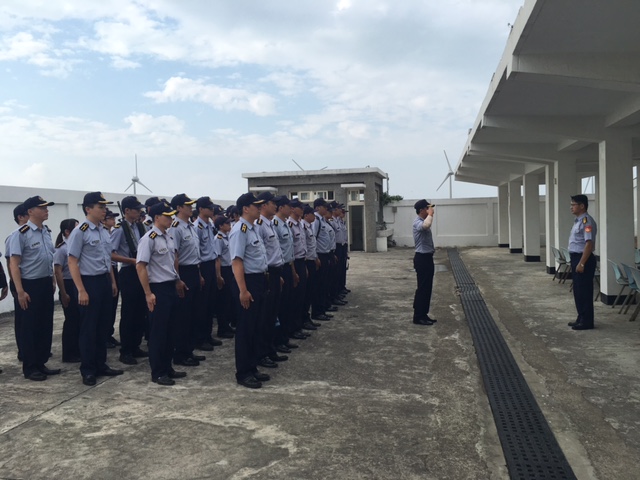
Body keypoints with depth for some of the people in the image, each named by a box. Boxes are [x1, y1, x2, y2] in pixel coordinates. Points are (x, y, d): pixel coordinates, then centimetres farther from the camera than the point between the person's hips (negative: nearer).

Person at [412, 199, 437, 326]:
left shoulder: (423, 221, 17)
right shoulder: (417, 222, -17)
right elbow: (426, 225, -41)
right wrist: (430, 214, -26)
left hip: (427, 257, 10)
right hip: (422, 258, -10)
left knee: (427, 288, 12)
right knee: (422, 288, -6)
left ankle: (423, 315, 18)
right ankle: (418, 317, -1)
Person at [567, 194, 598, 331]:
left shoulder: (586, 221, -17)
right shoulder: (578, 221, 15)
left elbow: (589, 243, -24)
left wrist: (581, 263, -25)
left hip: (584, 260, -10)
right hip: (576, 258, 10)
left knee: (584, 291, -3)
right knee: (578, 291, 15)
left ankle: (587, 322, 5)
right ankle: (581, 318, 25)